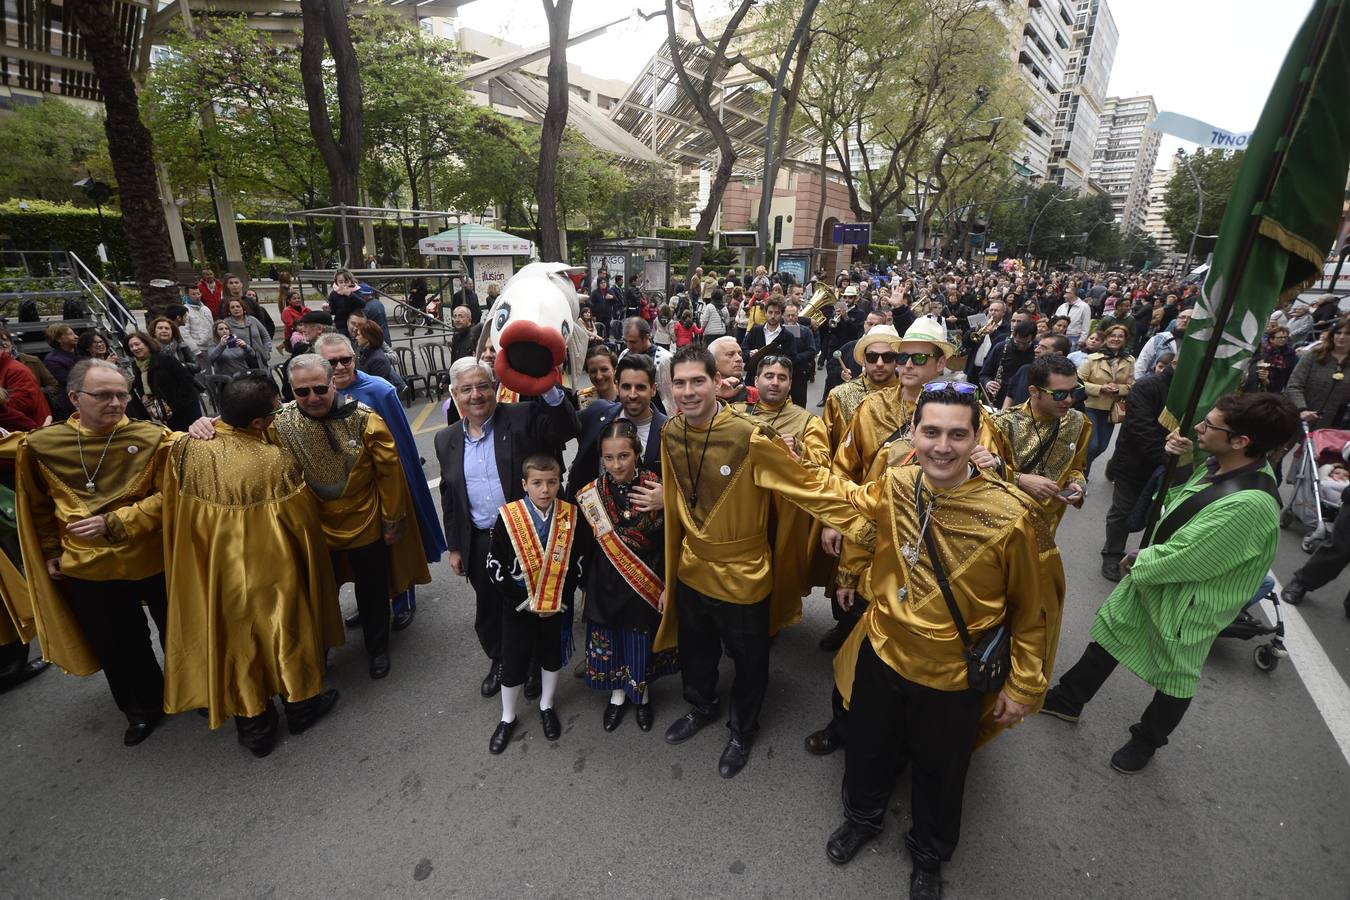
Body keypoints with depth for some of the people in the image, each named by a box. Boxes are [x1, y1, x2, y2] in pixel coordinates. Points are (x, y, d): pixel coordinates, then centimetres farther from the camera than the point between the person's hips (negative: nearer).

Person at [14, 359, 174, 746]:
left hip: (154, 560, -2)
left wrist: (114, 523, -21)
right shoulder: (40, 445, -5)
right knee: (117, 646, 18)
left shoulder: (152, 438, -13)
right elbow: (38, 506, 9)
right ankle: (144, 706, 41)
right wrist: (50, 551, 10)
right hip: (86, 568, 2)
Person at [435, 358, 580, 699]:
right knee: (489, 612, 22)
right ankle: (499, 662, 50)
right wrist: (455, 547, 12)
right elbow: (449, 497, 10)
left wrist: (548, 386, -38)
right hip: (479, 544, 4)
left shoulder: (522, 418, -11)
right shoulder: (447, 440, 3)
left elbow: (568, 429, -26)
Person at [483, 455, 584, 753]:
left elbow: (576, 563, -2)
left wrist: (561, 599, -10)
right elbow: (495, 567, -12)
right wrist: (523, 602, -14)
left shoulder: (571, 517, -11)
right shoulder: (508, 517, -17)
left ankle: (546, 706, 44)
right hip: (518, 606, -1)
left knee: (552, 656, 19)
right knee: (513, 662, 11)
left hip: (557, 606, 2)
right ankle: (507, 718, 36)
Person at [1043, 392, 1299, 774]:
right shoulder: (1219, 464, -9)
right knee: (1111, 629, 20)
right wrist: (1179, 461, -5)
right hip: (1154, 574, 8)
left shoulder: (1251, 504, -34)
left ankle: (1146, 741, 42)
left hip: (1188, 603, -8)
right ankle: (1068, 700, 39)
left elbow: (1182, 560, -29)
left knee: (1174, 676, 17)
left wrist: (1137, 562, -11)